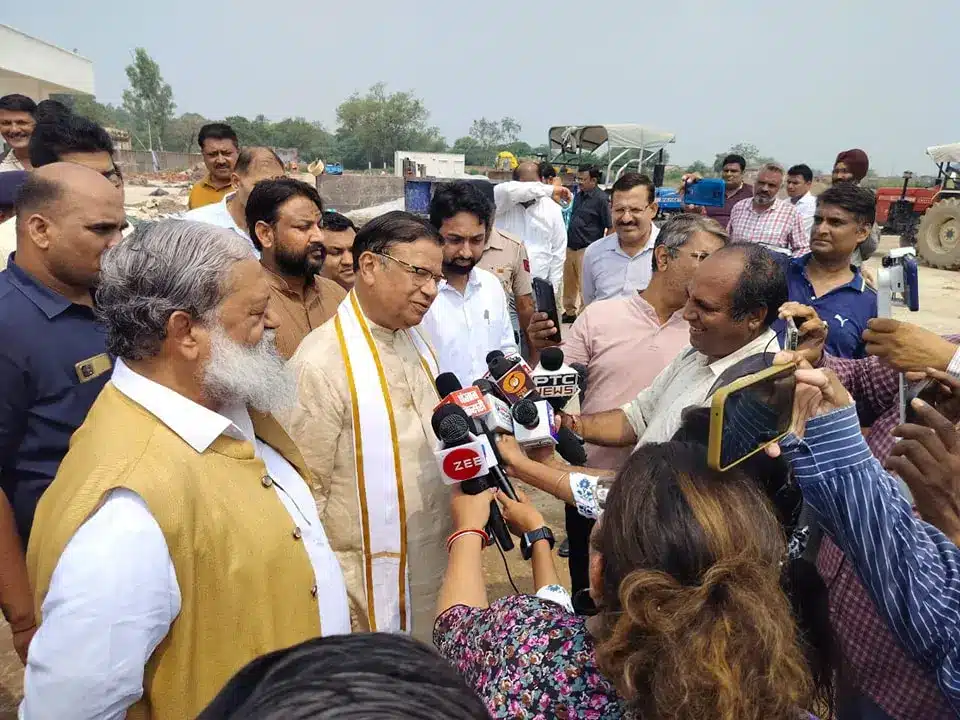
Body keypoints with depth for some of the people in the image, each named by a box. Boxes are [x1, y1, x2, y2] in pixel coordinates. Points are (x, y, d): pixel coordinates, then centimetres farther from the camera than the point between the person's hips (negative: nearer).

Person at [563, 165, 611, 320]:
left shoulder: (602, 198, -12)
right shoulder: (578, 195, 11)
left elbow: (611, 226, -12)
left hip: (587, 249, -8)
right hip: (570, 246, 8)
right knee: (568, 282, 15)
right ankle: (569, 312, 30)